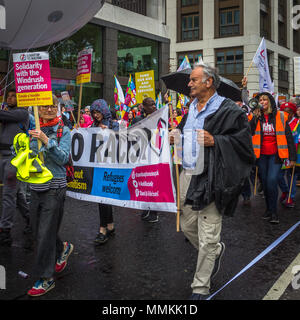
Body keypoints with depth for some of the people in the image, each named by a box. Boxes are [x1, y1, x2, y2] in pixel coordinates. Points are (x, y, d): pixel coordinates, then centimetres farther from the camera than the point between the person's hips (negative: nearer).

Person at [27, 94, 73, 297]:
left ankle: (46, 279, 9)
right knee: (38, 232, 14)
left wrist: (46, 140, -26)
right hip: (36, 187, 6)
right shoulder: (35, 130, 9)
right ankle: (63, 249, 42)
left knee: (46, 233, -4)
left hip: (55, 187, -6)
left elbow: (64, 158, -16)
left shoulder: (63, 130, -5)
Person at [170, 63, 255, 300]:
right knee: (187, 226, 18)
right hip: (187, 175, 8)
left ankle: (200, 288, 15)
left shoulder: (228, 110, -9)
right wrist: (178, 136, 8)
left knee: (207, 237, 0)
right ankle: (216, 251, 46)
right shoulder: (192, 107, 15)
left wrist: (215, 141, -22)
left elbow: (243, 140, -12)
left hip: (210, 179, -8)